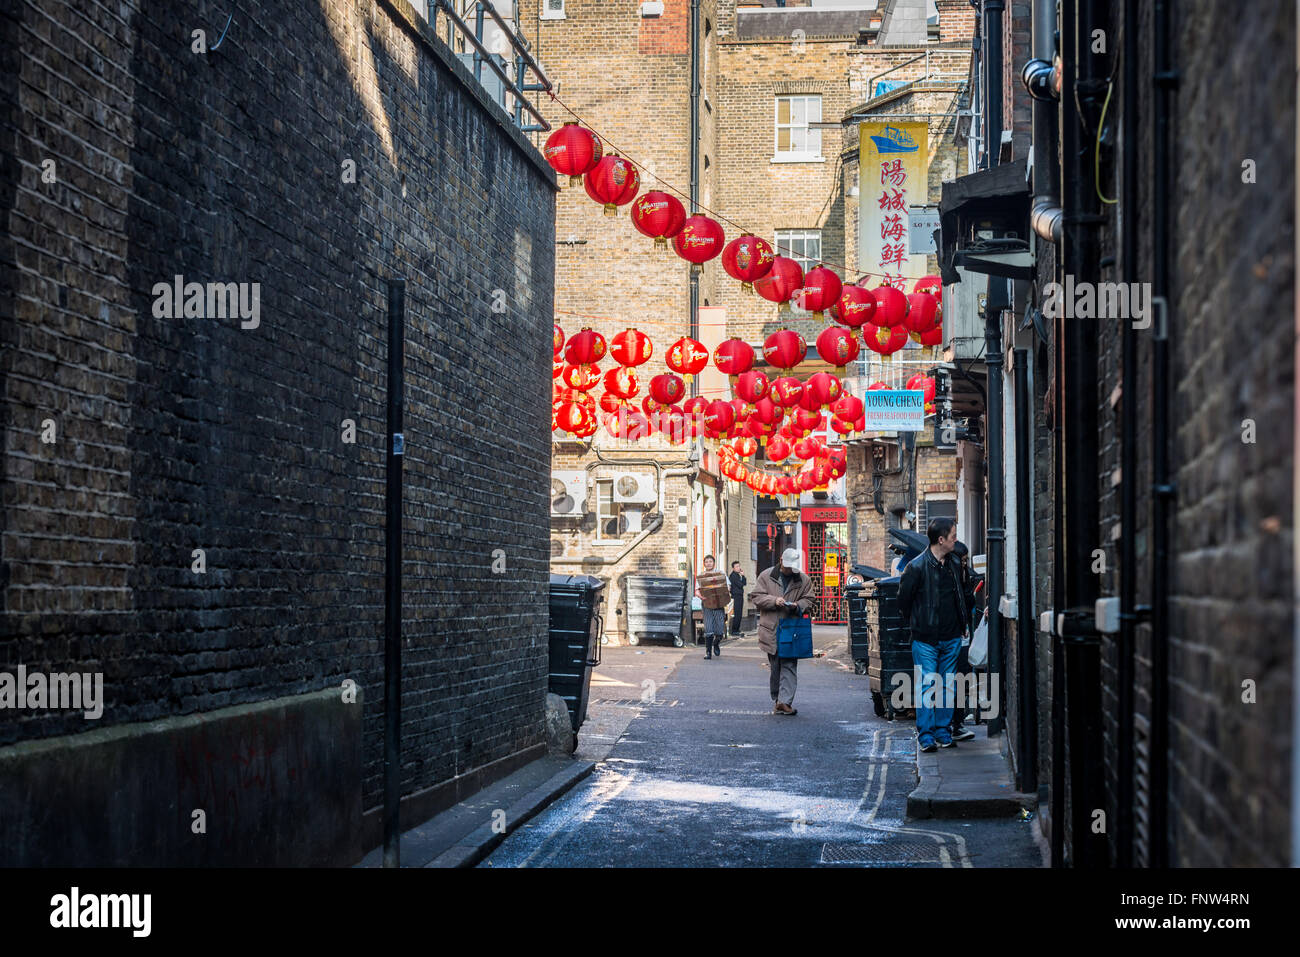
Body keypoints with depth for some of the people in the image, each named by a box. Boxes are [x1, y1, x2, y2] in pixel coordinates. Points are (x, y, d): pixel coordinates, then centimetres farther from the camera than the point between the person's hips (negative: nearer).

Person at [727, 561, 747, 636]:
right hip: (735, 596, -9)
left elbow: (745, 583, 13)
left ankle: (737, 630, 13)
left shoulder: (738, 575, 20)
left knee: (739, 615, 9)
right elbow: (740, 585, -16)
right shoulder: (733, 575, -10)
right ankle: (734, 632, -12)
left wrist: (742, 576, 3)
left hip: (740, 596, 9)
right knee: (736, 615, -12)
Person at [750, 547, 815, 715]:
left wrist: (797, 606, -12)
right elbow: (756, 597, 2)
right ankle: (777, 700, 16)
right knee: (775, 667, 7)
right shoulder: (766, 577, 5)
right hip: (771, 630, 0)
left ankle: (784, 701, -12)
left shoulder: (804, 580, 7)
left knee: (789, 665, -8)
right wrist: (774, 600, -13)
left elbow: (808, 601, 10)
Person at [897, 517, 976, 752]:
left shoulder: (953, 564, 8)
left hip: (951, 638, 5)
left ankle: (944, 731, 16)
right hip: (926, 639, -5)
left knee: (947, 687, 8)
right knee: (926, 687, -5)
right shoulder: (917, 567, -12)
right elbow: (903, 600, -3)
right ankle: (925, 735, 0)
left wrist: (963, 621, 19)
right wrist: (916, 622, 5)